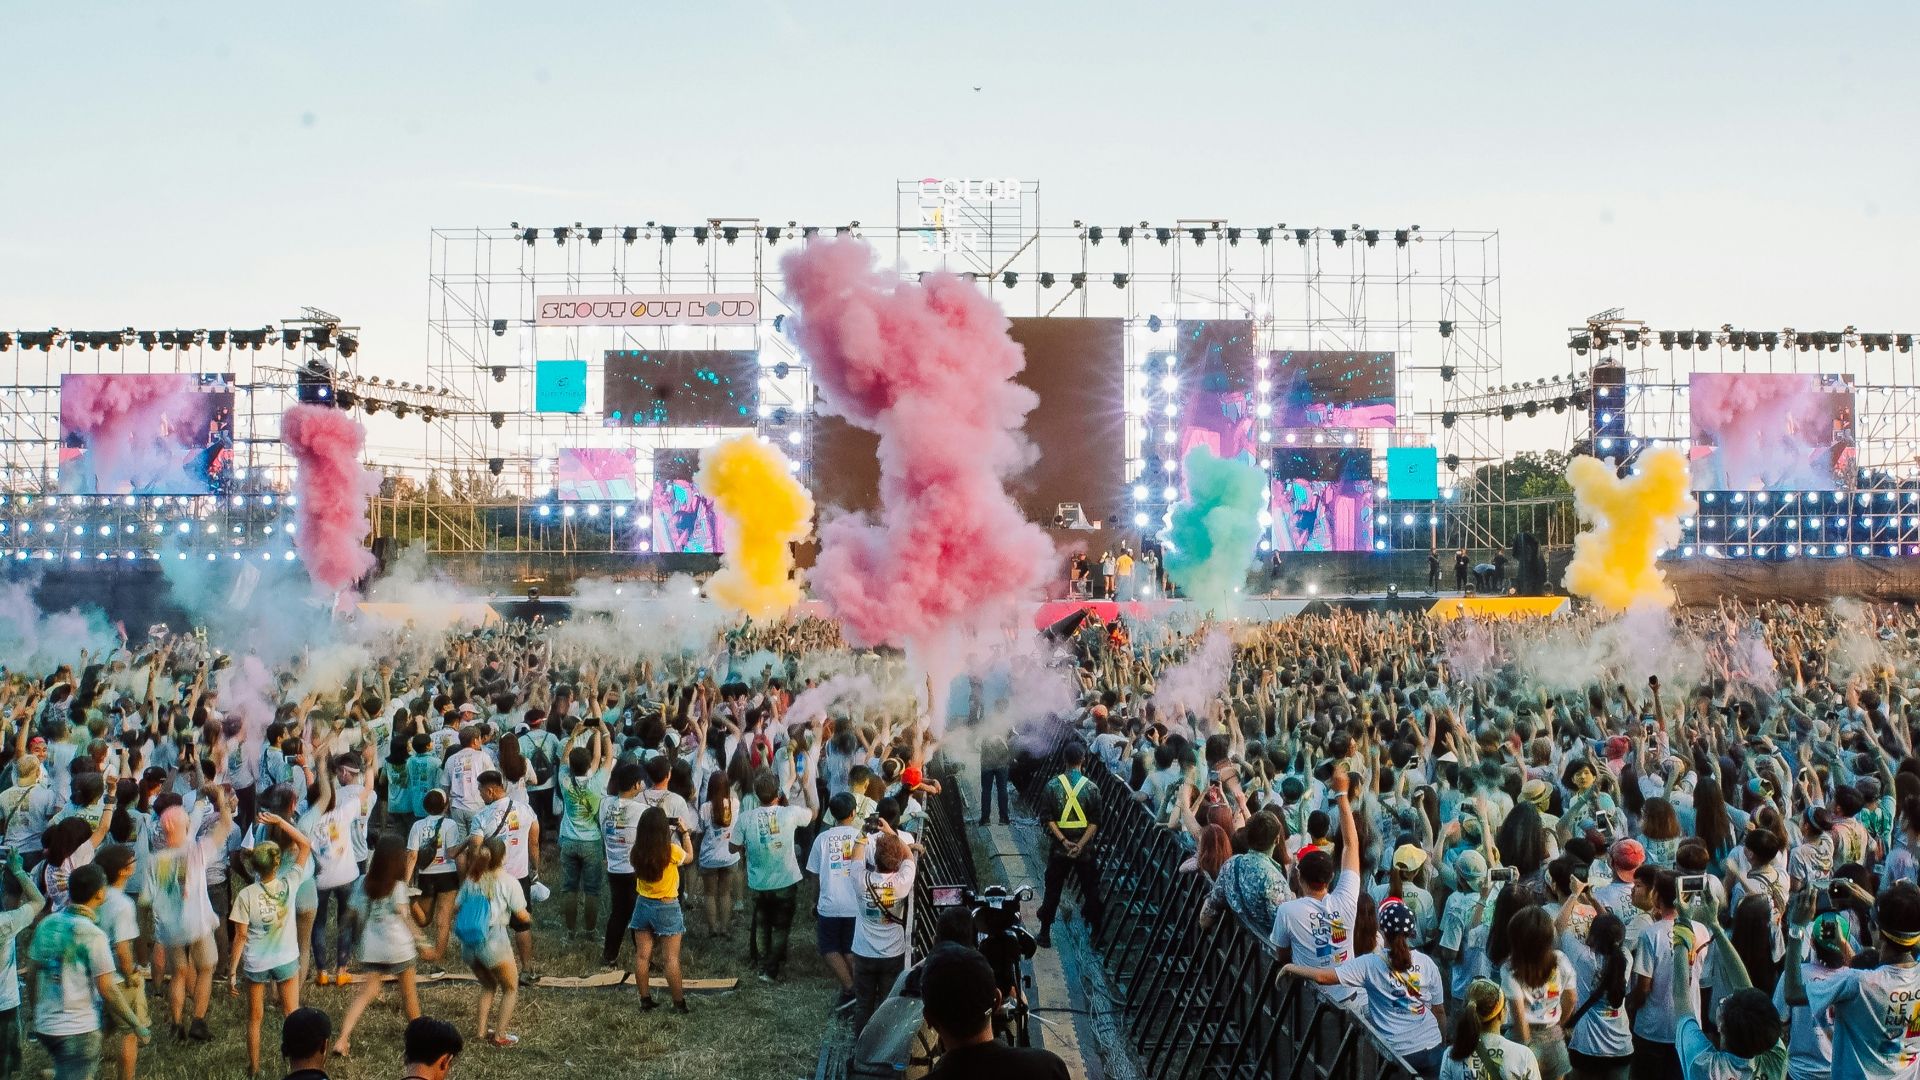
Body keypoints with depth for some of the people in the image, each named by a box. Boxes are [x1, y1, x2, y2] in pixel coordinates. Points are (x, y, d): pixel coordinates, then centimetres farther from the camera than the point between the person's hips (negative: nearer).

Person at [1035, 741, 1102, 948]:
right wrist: (1080, 844, -13)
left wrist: (1064, 841, -11)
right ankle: (1095, 930, 18)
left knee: (1052, 891, 10)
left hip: (1059, 847, 1)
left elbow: (1047, 817, -8)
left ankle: (1045, 933, 14)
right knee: (1091, 890, 13)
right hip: (1085, 849, -1)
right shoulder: (1092, 788, -7)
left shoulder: (1053, 785, -5)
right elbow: (1095, 822, -11)